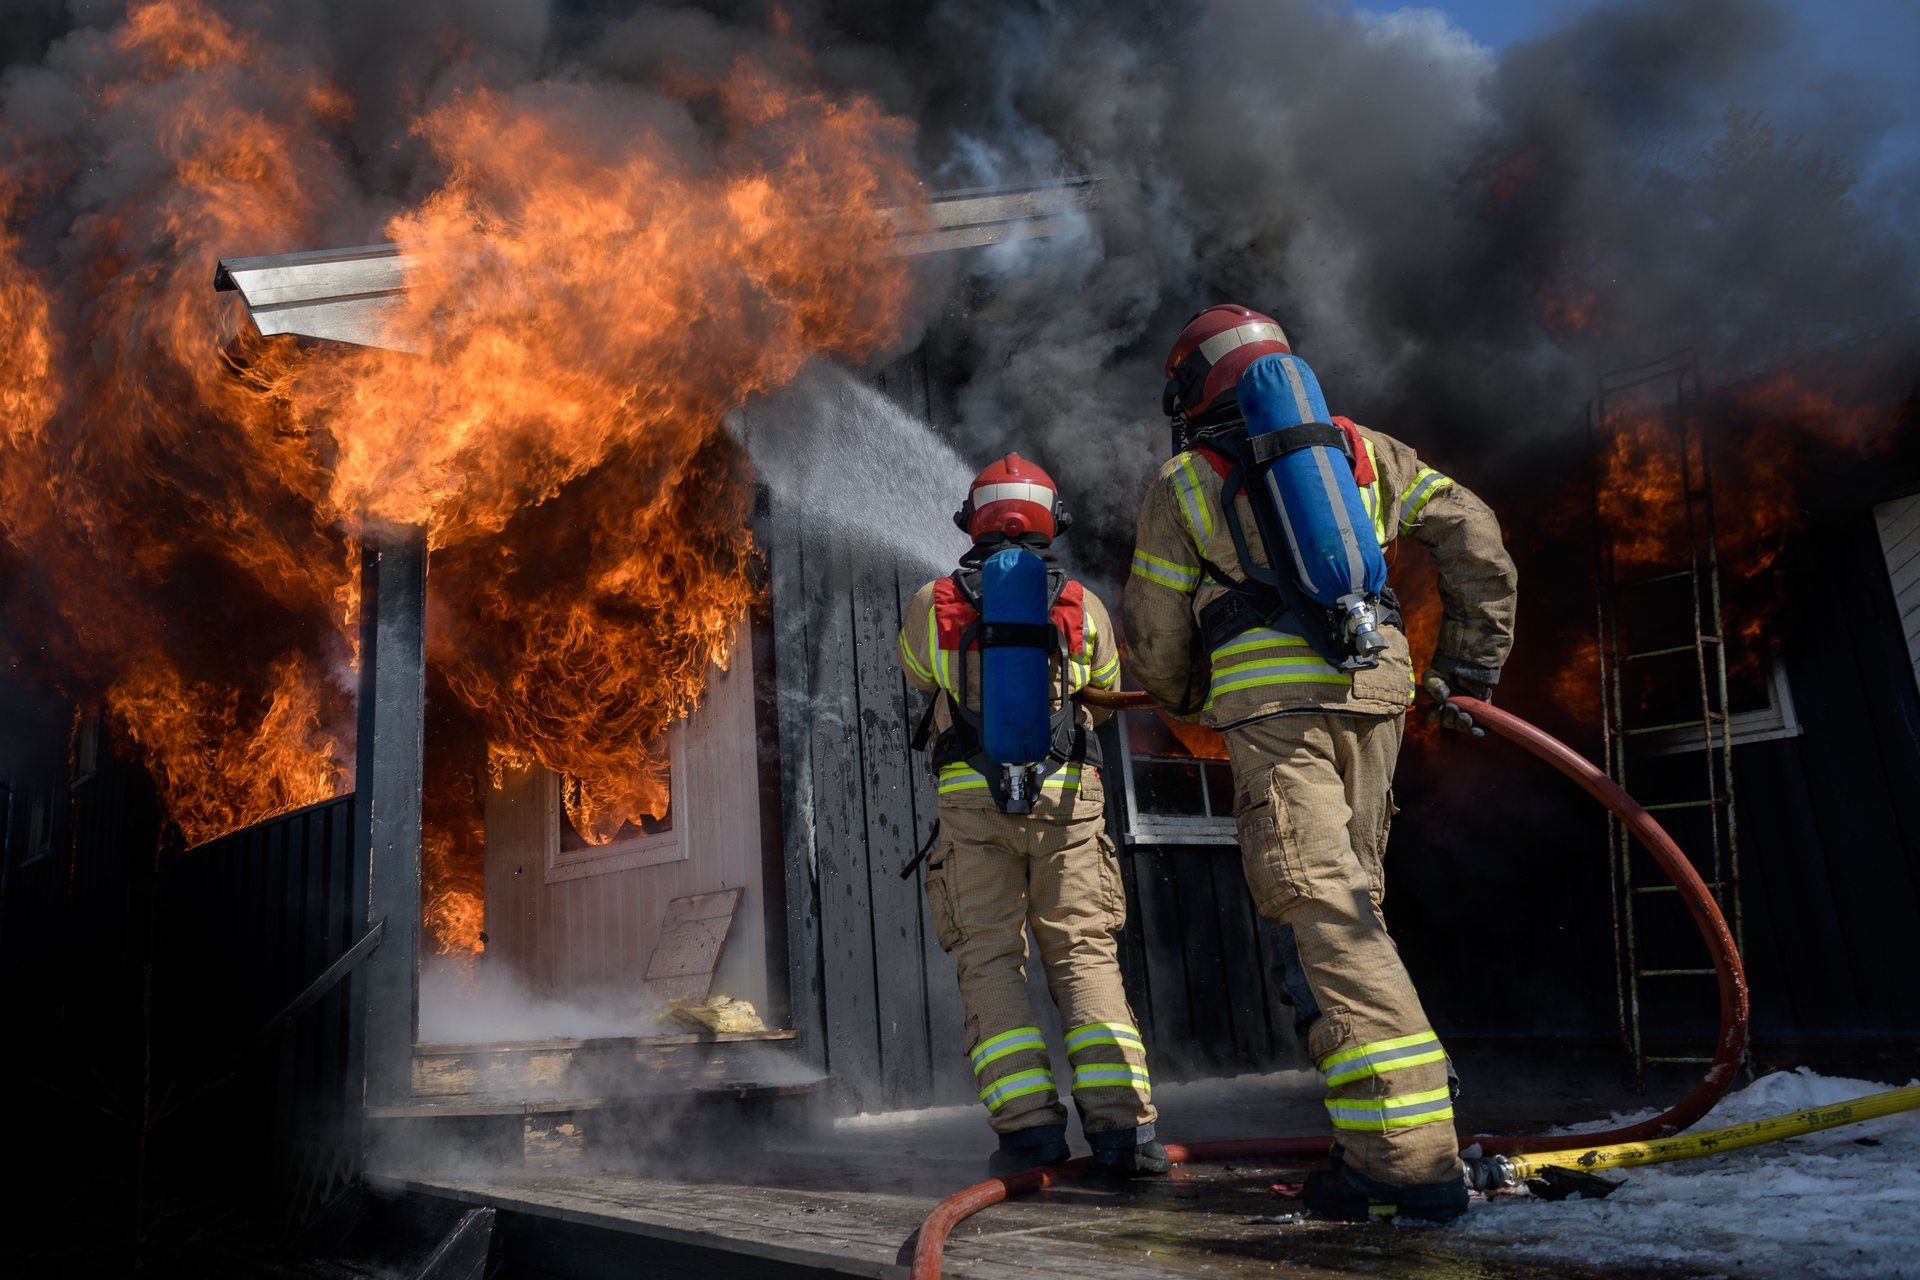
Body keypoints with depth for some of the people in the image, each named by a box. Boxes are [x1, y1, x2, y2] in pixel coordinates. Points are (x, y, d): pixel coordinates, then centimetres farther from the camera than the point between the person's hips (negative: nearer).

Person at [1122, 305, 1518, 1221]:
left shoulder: (1185, 482, 11)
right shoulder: (1361, 449, 22)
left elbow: (1154, 637, 8)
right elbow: (1475, 538, 16)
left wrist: (1187, 702, 28)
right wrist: (1466, 671, 20)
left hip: (1271, 698, -5)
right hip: (1375, 685, 5)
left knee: (1320, 908, -9)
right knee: (1349, 896, 12)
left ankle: (1411, 1153, -13)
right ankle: (1382, 1135, 13)